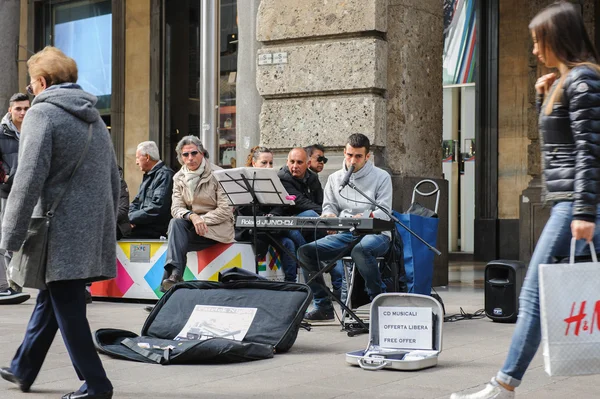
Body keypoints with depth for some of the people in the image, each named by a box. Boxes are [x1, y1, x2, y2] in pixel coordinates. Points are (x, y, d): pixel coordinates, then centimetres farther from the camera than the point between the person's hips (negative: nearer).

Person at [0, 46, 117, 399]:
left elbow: (29, 179, -17)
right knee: (51, 299, 19)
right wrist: (107, 228, 24)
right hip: (95, 231, 8)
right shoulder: (95, 118, 16)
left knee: (67, 306, -1)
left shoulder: (42, 113, -8)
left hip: (63, 232, -8)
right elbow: (114, 180, 18)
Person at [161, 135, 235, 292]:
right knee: (176, 223, -30)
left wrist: (201, 219, -18)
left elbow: (225, 211, -12)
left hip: (217, 228, -4)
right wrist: (191, 216, -25)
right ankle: (175, 273, -38)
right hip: (191, 225, 4)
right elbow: (176, 208, -4)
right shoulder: (179, 178, 7)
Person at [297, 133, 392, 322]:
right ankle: (323, 306, -7)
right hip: (345, 234, 5)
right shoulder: (335, 178, 15)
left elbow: (384, 212, -7)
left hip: (375, 234, -5)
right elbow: (329, 206, 16)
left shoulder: (381, 177, 2)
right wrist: (328, 215, -11)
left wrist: (364, 217, -28)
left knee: (360, 250, -42)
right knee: (305, 251, -15)